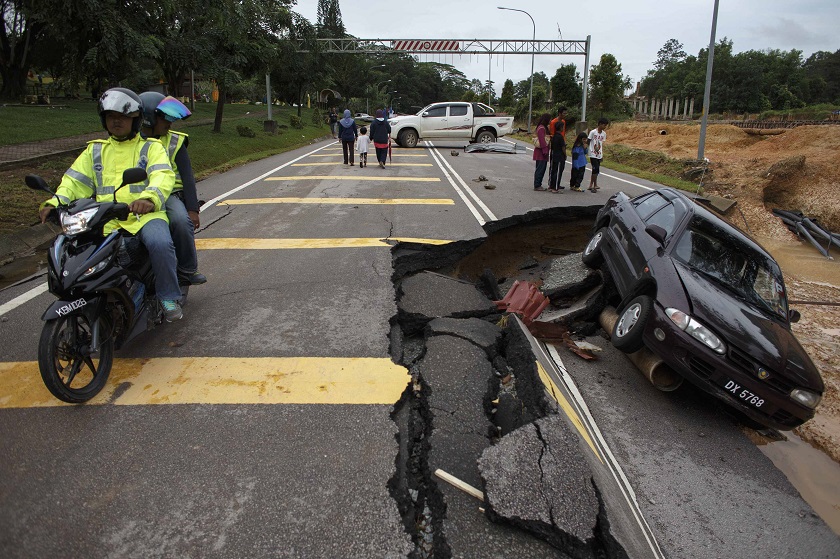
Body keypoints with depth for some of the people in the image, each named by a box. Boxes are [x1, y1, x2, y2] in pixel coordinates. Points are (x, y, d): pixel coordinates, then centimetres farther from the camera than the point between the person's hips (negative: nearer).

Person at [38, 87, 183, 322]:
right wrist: (54, 203, -8)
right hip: (106, 220, 4)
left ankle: (168, 296, -12)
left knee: (160, 243, -34)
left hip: (144, 214, -4)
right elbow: (75, 180, 14)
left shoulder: (150, 147, 12)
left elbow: (163, 175, -8)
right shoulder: (94, 150, 25)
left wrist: (149, 198, -31)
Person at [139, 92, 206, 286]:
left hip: (170, 195, -2)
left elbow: (187, 177, 5)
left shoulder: (174, 142, 9)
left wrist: (192, 209, -4)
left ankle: (187, 269, -15)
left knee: (181, 221, -33)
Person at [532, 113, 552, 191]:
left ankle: (538, 184, 17)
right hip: (541, 151, -10)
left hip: (543, 151, 10)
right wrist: (545, 151, -22)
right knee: (540, 169, -7)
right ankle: (537, 185, -4)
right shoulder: (541, 128, -14)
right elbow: (542, 140, -20)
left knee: (542, 168, 12)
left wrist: (546, 150, 17)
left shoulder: (544, 127, 18)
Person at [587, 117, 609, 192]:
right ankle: (594, 185, -3)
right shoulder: (593, 132, -8)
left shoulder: (604, 133, 9)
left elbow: (602, 144, 16)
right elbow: (588, 142, -2)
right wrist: (586, 152, -4)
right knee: (596, 169, -13)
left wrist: (602, 154, 14)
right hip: (593, 154, -6)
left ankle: (591, 185, 17)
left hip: (599, 155, 6)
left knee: (596, 170, 8)